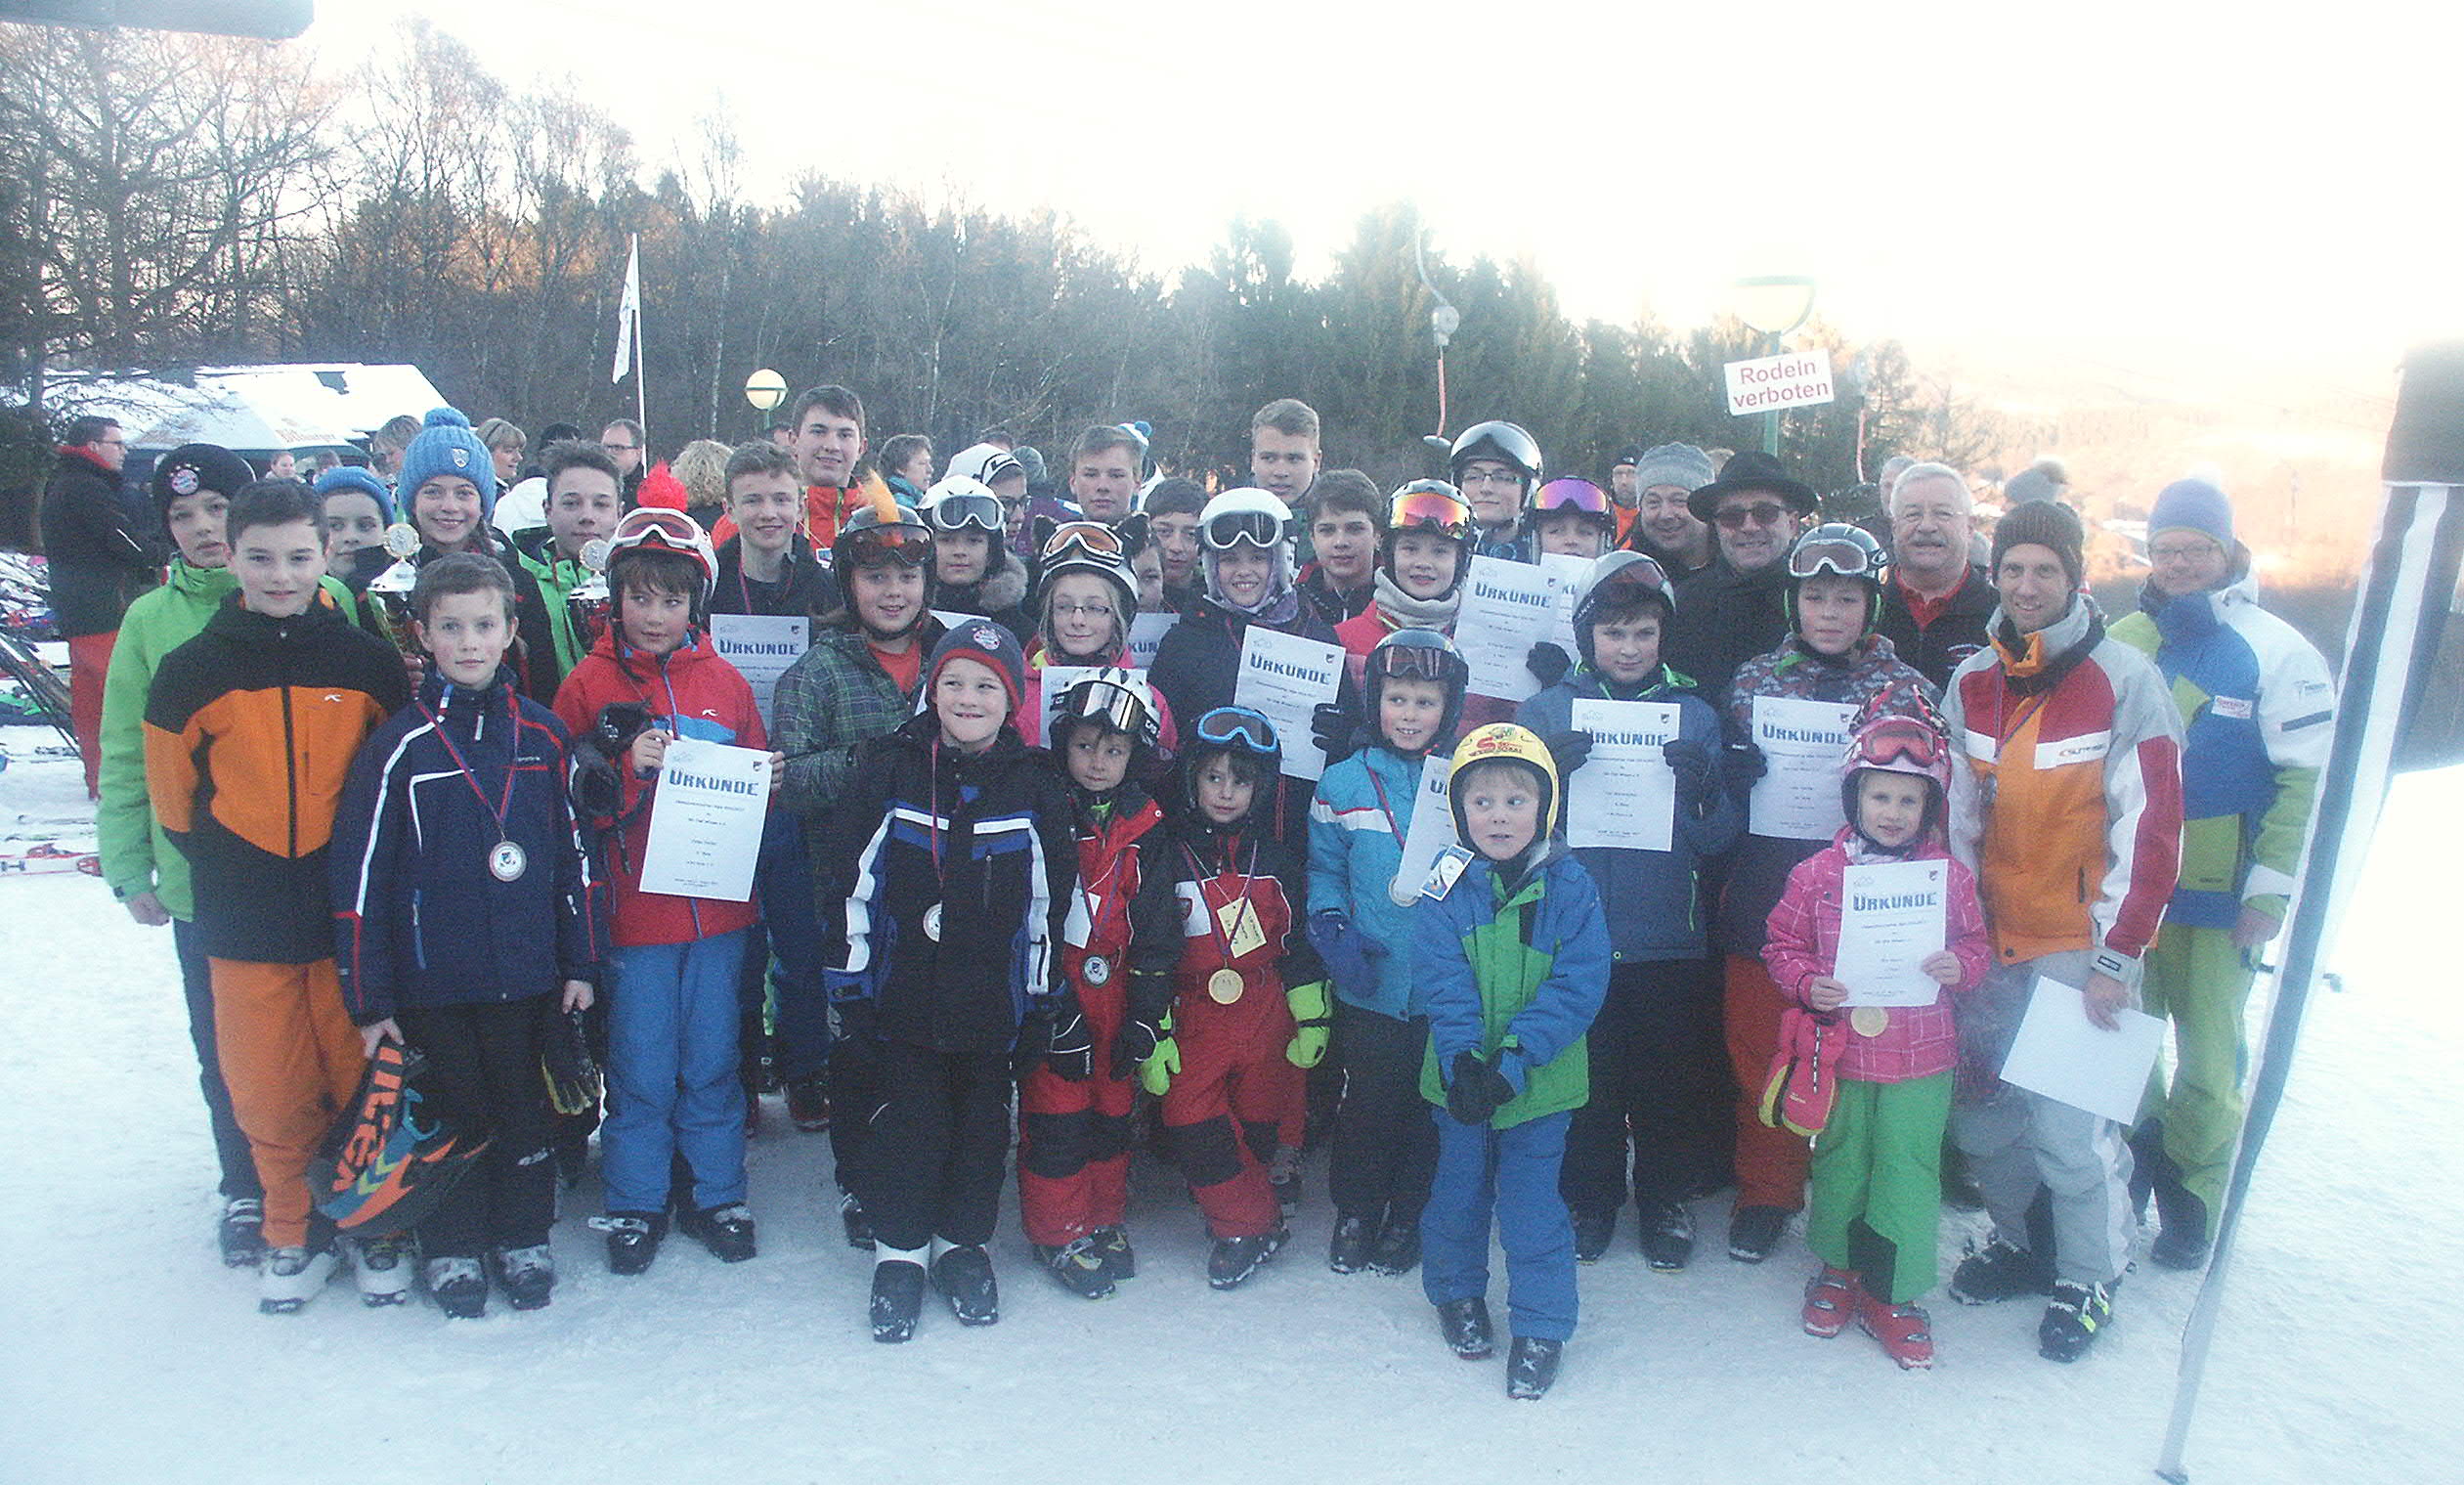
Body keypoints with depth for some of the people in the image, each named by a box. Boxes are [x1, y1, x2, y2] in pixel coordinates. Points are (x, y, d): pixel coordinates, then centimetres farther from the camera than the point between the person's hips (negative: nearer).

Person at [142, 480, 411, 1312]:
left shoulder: (366, 661, -2)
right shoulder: (190, 671, -1)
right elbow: (174, 800, 8)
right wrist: (229, 873, 6)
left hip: (353, 916, -1)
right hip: (244, 927, 1)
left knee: (366, 1077, 5)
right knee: (266, 1088, 7)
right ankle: (294, 1232, 27)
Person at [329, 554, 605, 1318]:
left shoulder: (543, 735, 1)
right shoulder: (399, 745, -6)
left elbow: (573, 854, 6)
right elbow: (359, 876, -4)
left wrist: (580, 962, 5)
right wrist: (368, 997, -5)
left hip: (527, 972, 2)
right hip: (434, 976, -2)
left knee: (525, 1108, 14)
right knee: (450, 1112, 11)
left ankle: (525, 1239, 30)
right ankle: (451, 1248, 29)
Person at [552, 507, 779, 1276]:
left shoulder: (726, 684, 5)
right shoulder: (589, 685, -2)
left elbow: (756, 784, 14)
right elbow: (566, 804, -5)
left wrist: (767, 783, -8)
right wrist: (629, 769, -21)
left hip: (718, 907, 2)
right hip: (634, 910, -2)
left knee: (712, 1061, 12)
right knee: (641, 1069, 7)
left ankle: (716, 1196, 27)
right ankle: (634, 1206, 25)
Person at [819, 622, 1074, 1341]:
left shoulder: (1033, 786, 1)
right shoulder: (887, 771, -3)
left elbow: (1050, 900, 4)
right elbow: (849, 881, -1)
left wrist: (1048, 996, 3)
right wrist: (849, 979, -4)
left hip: (994, 997, 1)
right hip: (903, 991, -1)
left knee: (983, 1120, 11)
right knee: (905, 1117, 4)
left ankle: (963, 1242, 30)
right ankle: (899, 1251, 21)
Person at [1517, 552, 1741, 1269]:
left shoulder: (1694, 717, 5)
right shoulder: (1545, 712, 3)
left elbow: (1718, 840, 0)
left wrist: (1704, 789, -19)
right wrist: (1551, 772, -22)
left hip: (1668, 941, 1)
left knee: (1670, 1080, 9)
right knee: (1585, 1079, 8)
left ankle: (1666, 1198, 31)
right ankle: (1588, 1200, 28)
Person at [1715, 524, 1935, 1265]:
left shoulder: (1907, 689, 3)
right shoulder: (1754, 678, 7)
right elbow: (1721, 778, 11)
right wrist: (1734, 770, -12)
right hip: (1765, 894, 1)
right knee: (1760, 1045, 7)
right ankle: (1767, 1193, 25)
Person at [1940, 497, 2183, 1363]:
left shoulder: (2125, 681, -9)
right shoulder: (1972, 683, 6)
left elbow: (2150, 828, -10)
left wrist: (2116, 956, -12)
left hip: (2081, 945, -5)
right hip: (1992, 939, 5)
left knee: (2069, 1121, -3)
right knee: (1983, 1105, 10)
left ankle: (2090, 1278, 20)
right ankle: (2019, 1241, 33)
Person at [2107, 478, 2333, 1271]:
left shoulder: (2277, 652, -8)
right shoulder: (2120, 643, 5)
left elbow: (2309, 780, -9)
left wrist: (2271, 890, -12)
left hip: (2218, 899, -4)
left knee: (2208, 1055, 7)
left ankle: (2192, 1203, 22)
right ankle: (2134, 1162, 32)